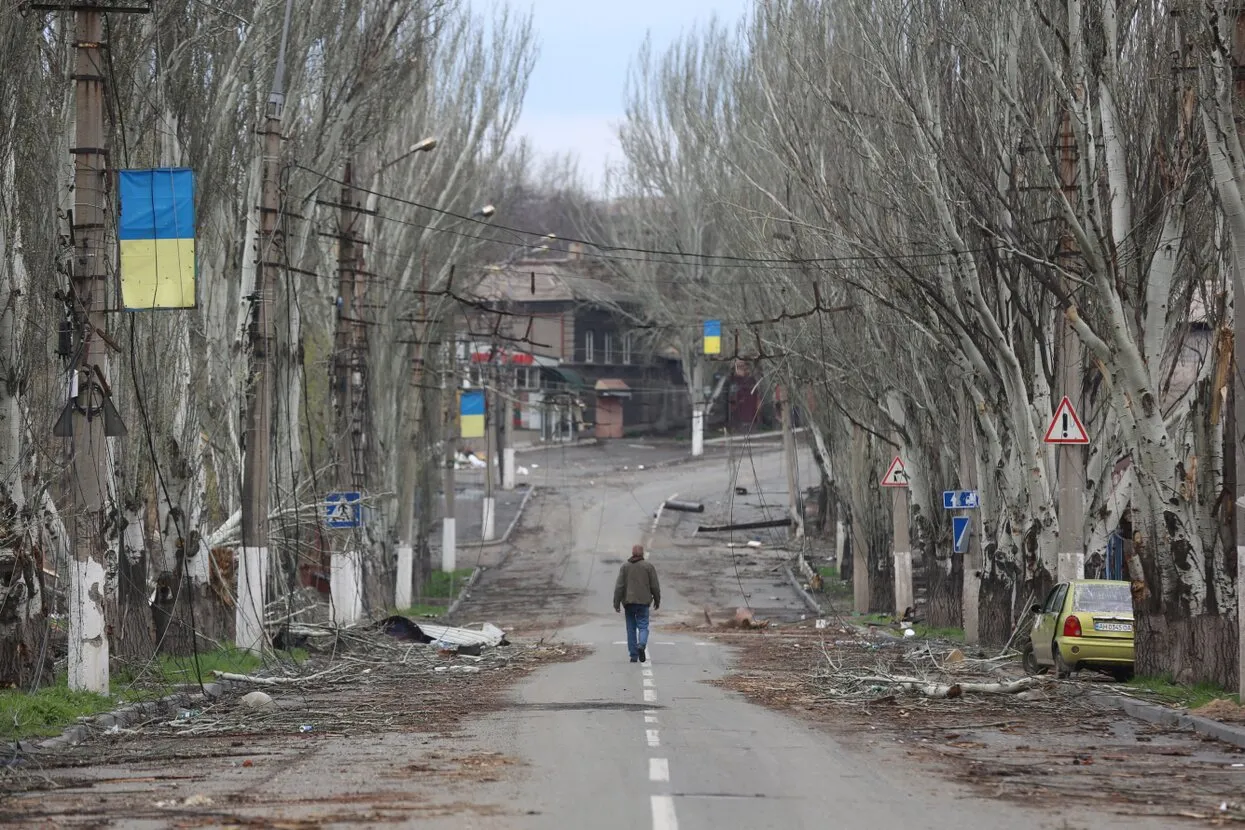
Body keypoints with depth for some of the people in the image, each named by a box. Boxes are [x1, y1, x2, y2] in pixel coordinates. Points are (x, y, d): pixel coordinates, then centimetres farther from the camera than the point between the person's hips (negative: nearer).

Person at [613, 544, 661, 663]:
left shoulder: (625, 567, 4)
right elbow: (655, 586, 0)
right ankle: (641, 645, -28)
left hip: (628, 602, 2)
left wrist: (617, 603, -1)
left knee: (631, 628, 9)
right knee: (643, 626, 2)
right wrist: (657, 600, 12)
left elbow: (619, 586, -2)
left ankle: (634, 656, 8)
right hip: (643, 602, -2)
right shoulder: (648, 566, 0)